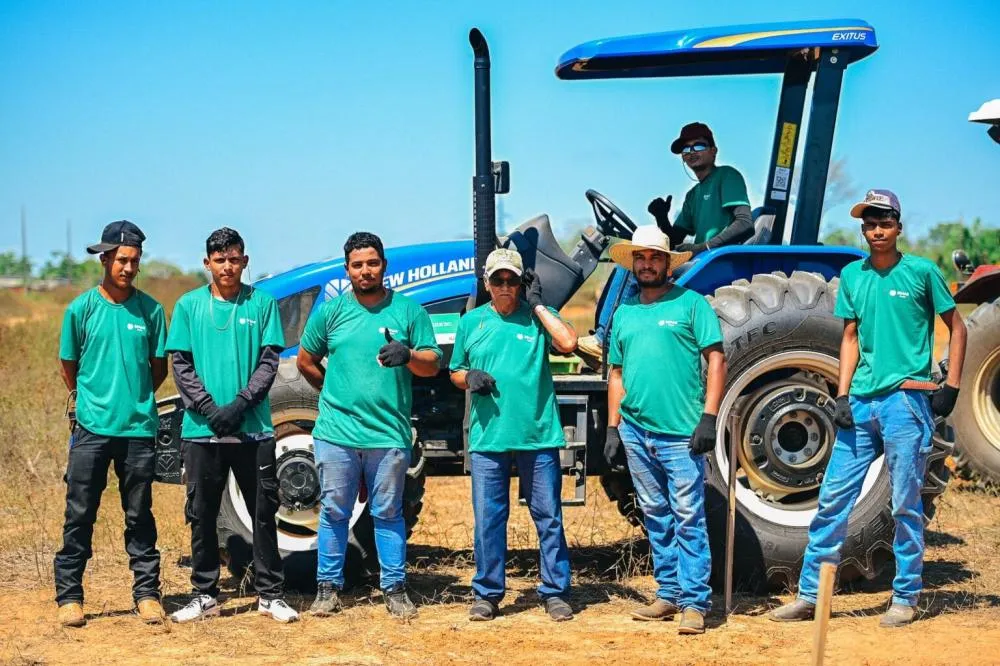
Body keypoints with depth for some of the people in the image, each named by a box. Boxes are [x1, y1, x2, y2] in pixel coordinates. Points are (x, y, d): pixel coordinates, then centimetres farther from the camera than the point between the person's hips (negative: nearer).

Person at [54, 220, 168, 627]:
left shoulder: (150, 310, 2)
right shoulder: (81, 309, 0)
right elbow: (68, 367, 10)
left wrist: (136, 400, 10)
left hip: (139, 428, 1)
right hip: (91, 428, -1)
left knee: (140, 516, 7)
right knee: (79, 516, 2)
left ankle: (147, 593, 14)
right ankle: (69, 596, 8)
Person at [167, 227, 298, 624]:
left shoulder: (262, 303, 4)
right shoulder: (189, 305, 6)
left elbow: (269, 361, 0)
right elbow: (180, 364, 2)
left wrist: (240, 404, -13)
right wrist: (209, 408, -10)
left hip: (253, 427, -1)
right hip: (202, 428, 1)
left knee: (264, 512, 3)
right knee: (202, 515, 6)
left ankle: (270, 595, 11)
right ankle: (204, 595, 15)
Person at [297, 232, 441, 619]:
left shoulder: (408, 310, 3)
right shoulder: (331, 311, 5)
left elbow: (432, 365, 1)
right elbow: (306, 361, 16)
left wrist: (408, 355, -19)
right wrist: (334, 391, 11)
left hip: (389, 433, -1)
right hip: (337, 431, 1)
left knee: (388, 513, 6)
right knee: (334, 512, 6)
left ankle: (394, 588, 13)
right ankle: (328, 587, 15)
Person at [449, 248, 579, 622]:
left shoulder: (538, 317, 4)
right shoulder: (471, 322, 11)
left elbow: (568, 343, -15)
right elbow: (455, 372, 18)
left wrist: (538, 304, -10)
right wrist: (469, 377, -5)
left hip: (538, 434, -2)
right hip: (487, 435, 2)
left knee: (548, 516, 3)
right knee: (487, 518, 5)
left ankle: (555, 592, 11)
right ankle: (488, 594, 14)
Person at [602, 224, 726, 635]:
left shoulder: (690, 303, 0)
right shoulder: (624, 313, 15)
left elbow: (716, 360, -4)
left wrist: (709, 417, -12)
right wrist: (613, 429, 11)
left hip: (681, 432, -5)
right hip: (636, 432, 5)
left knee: (689, 519, -6)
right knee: (656, 518, 11)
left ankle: (694, 602, -3)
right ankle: (669, 593, 20)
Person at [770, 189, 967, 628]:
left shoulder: (921, 271, -2)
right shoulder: (852, 275, 10)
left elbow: (957, 327, 4)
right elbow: (851, 337, 13)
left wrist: (951, 387, -4)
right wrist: (842, 395, 3)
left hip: (907, 399, -4)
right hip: (860, 402, 5)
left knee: (906, 505, 1)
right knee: (833, 498, 4)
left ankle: (905, 598, 13)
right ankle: (810, 594, 10)